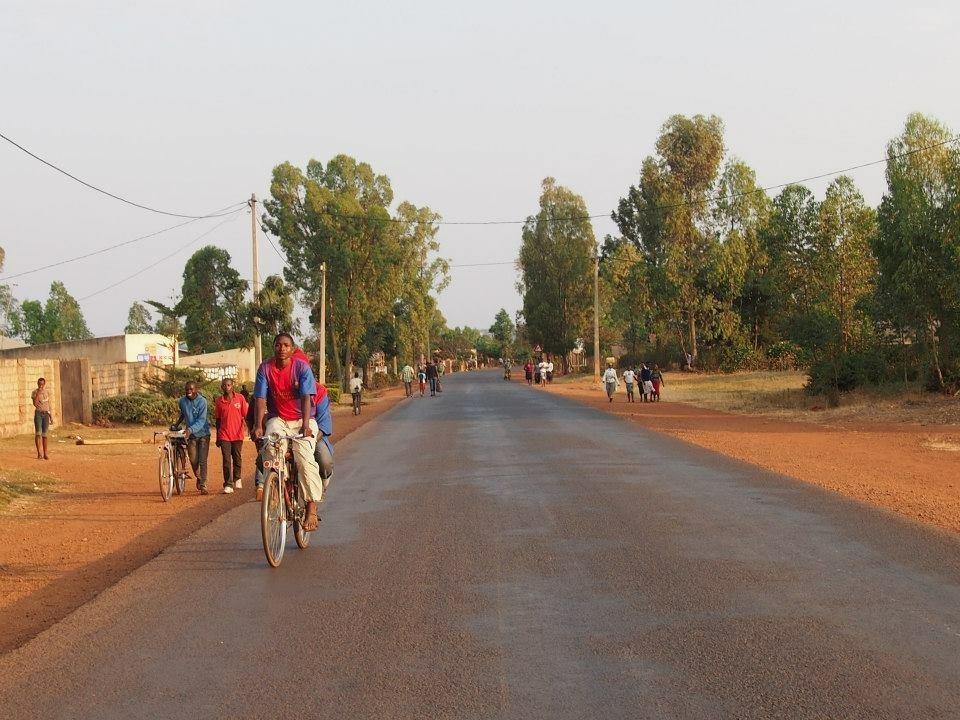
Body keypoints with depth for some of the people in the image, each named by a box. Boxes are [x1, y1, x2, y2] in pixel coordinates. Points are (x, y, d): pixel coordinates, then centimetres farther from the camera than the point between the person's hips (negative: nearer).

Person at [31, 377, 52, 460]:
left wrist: (51, 416, 13)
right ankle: (39, 453, -9)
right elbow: (35, 404, -18)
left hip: (46, 414, 3)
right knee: (38, 433, -10)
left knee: (44, 434, 4)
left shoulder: (47, 392, 9)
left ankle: (45, 454, 6)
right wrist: (38, 393, -20)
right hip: (38, 413, -3)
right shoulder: (34, 392, -3)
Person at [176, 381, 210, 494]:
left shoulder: (202, 401, -17)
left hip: (203, 433, -3)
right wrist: (177, 423, 9)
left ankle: (203, 485, -6)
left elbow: (201, 420, -23)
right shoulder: (182, 401, -3)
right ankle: (198, 478, 31)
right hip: (191, 435, 3)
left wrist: (190, 430, -35)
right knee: (193, 460, 3)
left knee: (202, 460, -8)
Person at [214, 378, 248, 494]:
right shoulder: (219, 401, 4)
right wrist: (217, 438, 13)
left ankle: (237, 479, 32)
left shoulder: (240, 398, -1)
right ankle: (228, 485, -4)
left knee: (237, 458, 9)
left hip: (237, 435, 0)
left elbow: (246, 415, 4)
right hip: (224, 435, 0)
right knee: (226, 460, -4)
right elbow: (218, 420, 11)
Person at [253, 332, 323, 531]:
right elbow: (260, 399, -9)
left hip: (302, 420, -2)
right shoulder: (265, 368, -5)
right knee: (270, 449, -29)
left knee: (304, 457, -22)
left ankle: (312, 510, -17)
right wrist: (258, 425, -22)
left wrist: (305, 425, -31)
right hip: (278, 419, 2)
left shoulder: (302, 367, -11)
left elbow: (306, 397, -19)